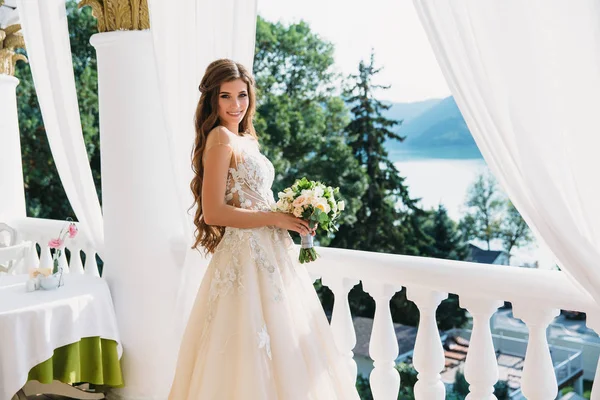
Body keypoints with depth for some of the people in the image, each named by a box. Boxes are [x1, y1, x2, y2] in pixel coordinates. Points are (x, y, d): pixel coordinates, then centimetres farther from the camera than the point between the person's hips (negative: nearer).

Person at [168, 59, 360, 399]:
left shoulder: (246, 139, 14)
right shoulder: (220, 137, -11)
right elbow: (213, 212, -18)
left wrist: (294, 218, 4)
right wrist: (276, 218, -15)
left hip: (270, 255, 9)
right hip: (247, 255, -9)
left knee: (281, 351, 14)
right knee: (255, 351, -1)